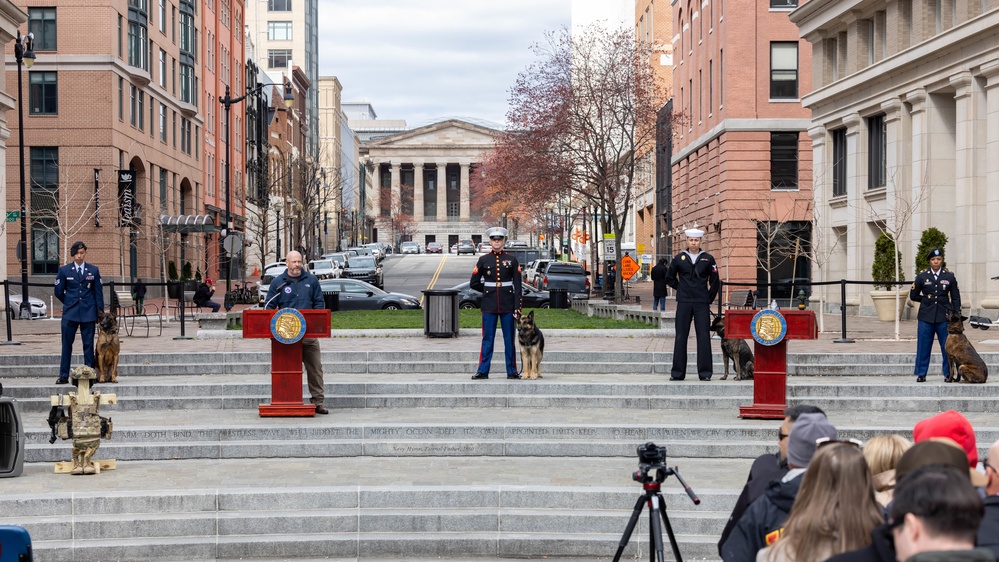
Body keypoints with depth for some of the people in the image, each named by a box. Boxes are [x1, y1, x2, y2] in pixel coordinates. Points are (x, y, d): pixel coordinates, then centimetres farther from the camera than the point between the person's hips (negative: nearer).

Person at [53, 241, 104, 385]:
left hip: (88, 313, 0)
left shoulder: (94, 270, 6)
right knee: (67, 345, 1)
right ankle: (63, 376, 5)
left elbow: (98, 292, 6)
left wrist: (100, 313, 2)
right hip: (70, 313, 0)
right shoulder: (64, 270, 4)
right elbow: (58, 291, 10)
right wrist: (70, 303, 11)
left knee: (88, 345, 3)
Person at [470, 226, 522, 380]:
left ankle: (512, 371, 10)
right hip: (489, 305, 0)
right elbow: (474, 283, 8)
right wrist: (488, 291, 7)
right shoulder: (483, 260, 4)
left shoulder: (512, 259, 3)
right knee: (487, 338, 3)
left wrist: (517, 306, -7)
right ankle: (482, 371, 8)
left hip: (508, 305, 0)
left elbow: (518, 285, 0)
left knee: (510, 339, 4)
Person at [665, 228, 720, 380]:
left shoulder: (708, 259, 4)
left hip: (702, 304, -1)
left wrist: (709, 299, 6)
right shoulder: (679, 258, 5)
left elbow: (714, 281, 8)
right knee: (681, 336, 2)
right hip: (684, 303, 1)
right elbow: (669, 277, 15)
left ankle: (705, 372, 2)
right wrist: (680, 288, 9)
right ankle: (677, 372, 6)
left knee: (703, 336, -2)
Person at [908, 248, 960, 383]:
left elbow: (956, 298, 7)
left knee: (947, 346, 1)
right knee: (923, 346, 1)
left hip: (944, 317, 0)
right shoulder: (922, 277, 4)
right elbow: (913, 296, 11)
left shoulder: (949, 277, 5)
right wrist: (928, 299, 4)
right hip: (926, 317, 0)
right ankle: (921, 374, 10)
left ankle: (948, 374, 11)